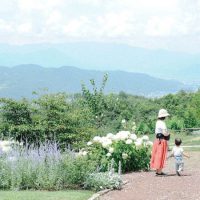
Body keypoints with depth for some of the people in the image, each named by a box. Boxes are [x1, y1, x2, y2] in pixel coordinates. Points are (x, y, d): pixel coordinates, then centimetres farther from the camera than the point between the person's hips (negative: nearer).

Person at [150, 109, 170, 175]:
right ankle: (159, 171, -2)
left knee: (157, 156, 14)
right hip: (162, 141, -9)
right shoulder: (162, 123, -17)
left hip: (158, 140, 9)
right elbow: (165, 133, -24)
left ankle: (157, 170, 21)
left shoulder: (158, 122, 12)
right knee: (161, 156, -4)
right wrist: (168, 133, -4)